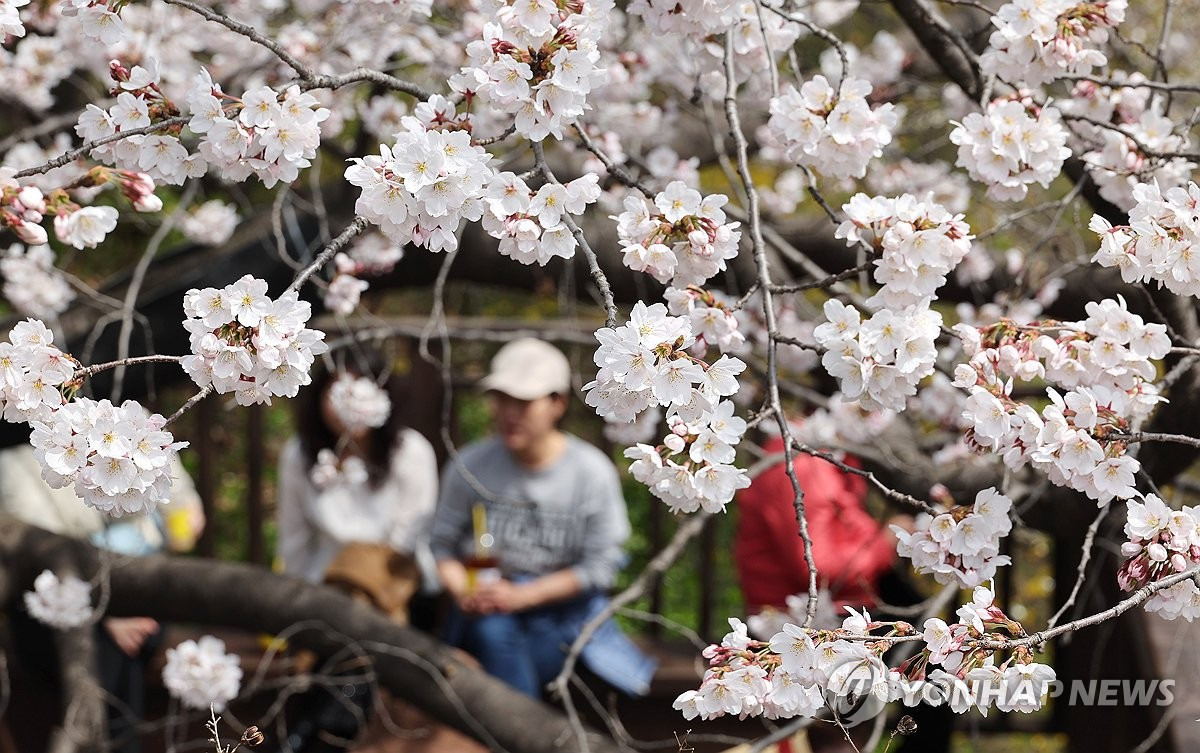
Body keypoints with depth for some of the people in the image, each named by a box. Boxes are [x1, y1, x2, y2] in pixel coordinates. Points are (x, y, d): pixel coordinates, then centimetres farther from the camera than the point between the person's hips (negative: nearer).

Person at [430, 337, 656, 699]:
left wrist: (523, 595, -13)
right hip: (485, 614, 1)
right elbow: (442, 544, 4)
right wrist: (464, 593, -16)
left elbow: (600, 565, -4)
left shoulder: (592, 472, -4)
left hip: (562, 613, -1)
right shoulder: (470, 466, -1)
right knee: (492, 631, -24)